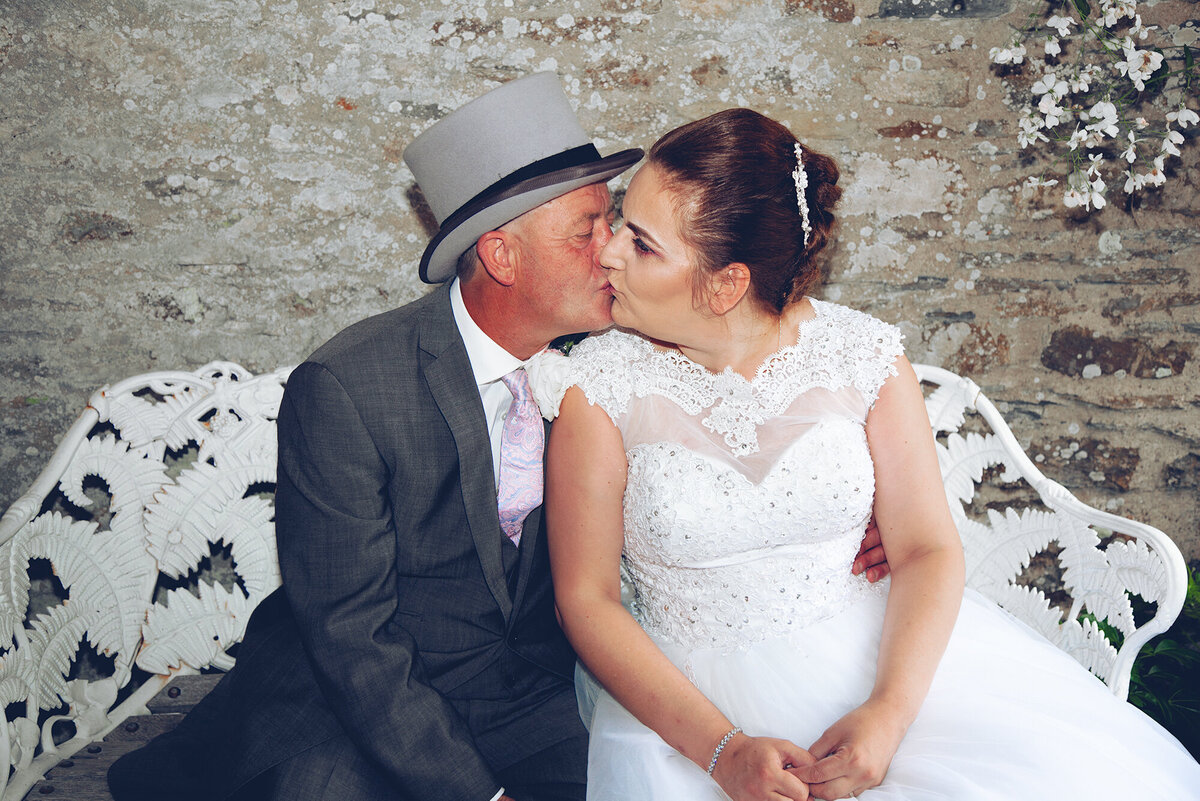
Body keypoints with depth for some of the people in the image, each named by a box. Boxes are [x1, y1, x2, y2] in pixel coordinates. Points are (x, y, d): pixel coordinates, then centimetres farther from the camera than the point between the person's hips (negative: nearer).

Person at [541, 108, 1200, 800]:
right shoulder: (599, 384, -9)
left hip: (874, 663, 1)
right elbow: (587, 597, -9)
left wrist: (889, 712, -19)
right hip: (687, 694, 0)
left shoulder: (861, 354, -5)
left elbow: (928, 549, -3)